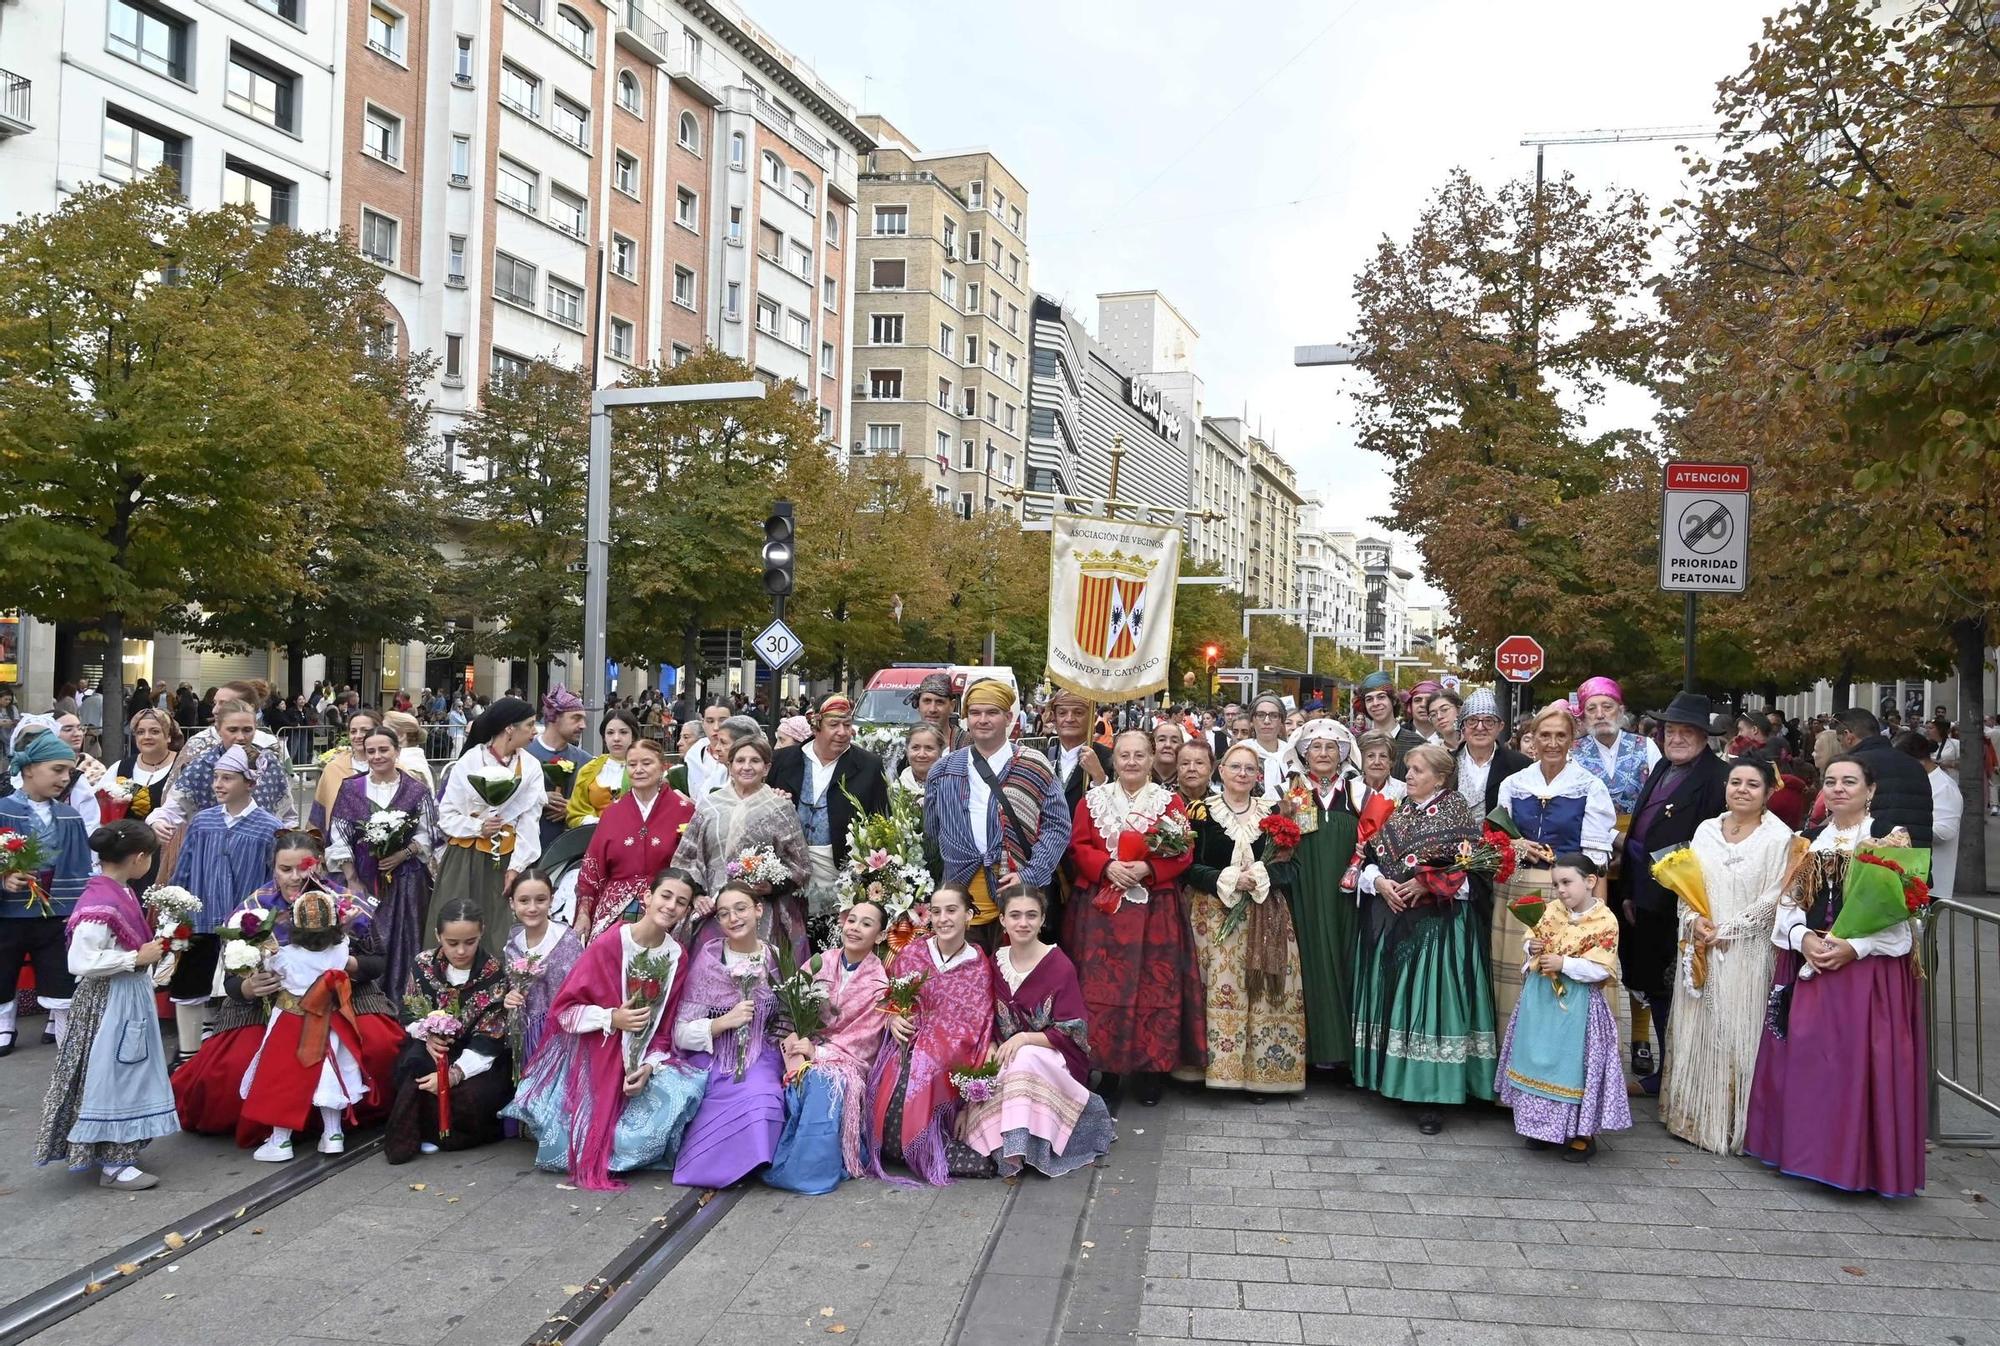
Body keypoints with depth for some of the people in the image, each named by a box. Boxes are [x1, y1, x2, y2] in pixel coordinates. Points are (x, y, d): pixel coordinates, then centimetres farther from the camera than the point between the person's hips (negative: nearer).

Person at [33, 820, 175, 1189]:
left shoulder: (118, 892, 6)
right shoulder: (100, 903, -24)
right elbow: (81, 961, -27)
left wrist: (150, 949, 9)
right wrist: (138, 958, -22)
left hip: (130, 997, 10)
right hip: (108, 1002, -10)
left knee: (126, 1074, 17)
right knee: (110, 1076, -1)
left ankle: (116, 1151, 30)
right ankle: (112, 1165, 9)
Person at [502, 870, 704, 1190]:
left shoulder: (677, 958, -1)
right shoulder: (608, 946, -16)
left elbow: (663, 1028, 5)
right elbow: (563, 1009, -11)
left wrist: (649, 1066, -12)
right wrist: (611, 1019, -23)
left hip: (639, 1062, 4)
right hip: (588, 1058, -4)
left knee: (683, 1092, -23)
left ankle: (608, 1153, 2)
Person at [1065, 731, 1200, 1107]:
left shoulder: (1169, 802, 5)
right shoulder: (1093, 800, 9)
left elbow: (1183, 854, -2)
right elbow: (1078, 847, 2)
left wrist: (1148, 868, -18)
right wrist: (1107, 866, -15)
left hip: (1154, 911, -1)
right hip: (1101, 910, 1)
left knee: (1153, 986, 0)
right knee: (1102, 986, 1)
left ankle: (1151, 1068, 10)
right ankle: (1109, 1068, 12)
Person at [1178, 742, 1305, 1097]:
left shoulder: (1272, 811, 8)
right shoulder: (1201, 811, 1)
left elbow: (1287, 864, 4)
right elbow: (1190, 867, -4)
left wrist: (1260, 877, -14)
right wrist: (1230, 879, -15)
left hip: (1265, 916, 2)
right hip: (1215, 914, -2)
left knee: (1263, 991, -1)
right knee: (1219, 988, -7)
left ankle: (1260, 1069, 8)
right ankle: (1218, 1064, 2)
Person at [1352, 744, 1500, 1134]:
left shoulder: (1457, 812, -4)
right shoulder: (1400, 811, 13)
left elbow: (1475, 870, -10)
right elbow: (1370, 857, 12)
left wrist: (1427, 884, -16)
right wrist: (1380, 882, -8)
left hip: (1439, 923, -6)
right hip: (1392, 922, 6)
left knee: (1431, 997, -8)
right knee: (1395, 998, 7)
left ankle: (1432, 1095, -3)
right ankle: (1396, 1080, 16)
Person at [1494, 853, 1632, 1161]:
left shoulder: (1605, 921, -13)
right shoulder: (1552, 910, 2)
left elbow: (1601, 970, -17)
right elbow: (1534, 938, 14)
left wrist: (1564, 964, -22)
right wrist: (1532, 948, -7)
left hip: (1577, 1005, -5)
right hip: (1541, 999, 5)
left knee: (1573, 1064, 1)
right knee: (1538, 1059, 12)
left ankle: (1582, 1133, 17)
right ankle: (1541, 1124, 28)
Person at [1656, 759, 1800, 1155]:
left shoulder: (1779, 837, -5)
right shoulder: (1706, 830, 9)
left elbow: (1772, 900, -9)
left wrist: (1725, 929, -12)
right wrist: (1694, 920, -8)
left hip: (1746, 953, -4)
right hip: (1700, 949, 5)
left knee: (1736, 1033, 0)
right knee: (1696, 1029, 9)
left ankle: (1730, 1124, 11)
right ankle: (1692, 1115, 20)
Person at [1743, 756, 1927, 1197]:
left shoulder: (1891, 841, -2)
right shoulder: (1809, 842, 13)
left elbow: (1899, 913, -9)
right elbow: (1788, 902, 9)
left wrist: (1853, 946, -18)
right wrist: (1803, 938, -10)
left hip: (1867, 971, -4)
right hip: (1808, 965, 5)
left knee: (1858, 1062, -5)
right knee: (1805, 1058, 5)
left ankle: (1858, 1161, 6)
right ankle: (1807, 1149, 16)